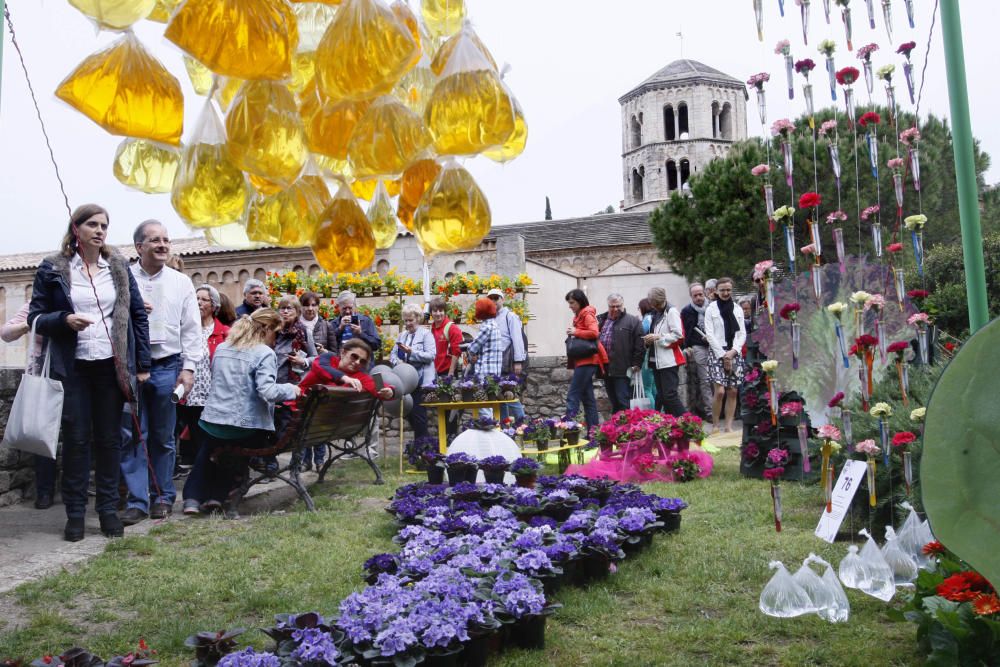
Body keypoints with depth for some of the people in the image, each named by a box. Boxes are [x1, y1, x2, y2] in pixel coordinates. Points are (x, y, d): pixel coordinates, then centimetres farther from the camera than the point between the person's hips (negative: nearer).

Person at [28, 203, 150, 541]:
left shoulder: (119, 266, 7)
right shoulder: (52, 268, 0)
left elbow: (138, 315, 8)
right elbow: (35, 317, 2)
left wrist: (143, 364, 4)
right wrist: (64, 319, -19)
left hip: (112, 366, 2)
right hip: (73, 367, -2)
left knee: (109, 438, 7)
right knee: (76, 438, 3)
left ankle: (108, 508, 17)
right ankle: (75, 512, 14)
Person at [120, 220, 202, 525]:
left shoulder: (181, 282, 8)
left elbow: (191, 328, 6)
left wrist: (188, 368, -1)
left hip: (167, 367, 1)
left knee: (163, 436, 9)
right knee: (133, 436, 1)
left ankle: (162, 496, 20)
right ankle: (137, 501, 8)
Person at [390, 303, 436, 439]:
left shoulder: (426, 334, -2)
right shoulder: (402, 335, 18)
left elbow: (431, 355, -14)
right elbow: (392, 354, 13)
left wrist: (411, 352, -21)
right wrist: (397, 361, -9)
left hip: (421, 380, -7)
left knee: (418, 411, -8)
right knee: (408, 410, 9)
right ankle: (424, 438, 21)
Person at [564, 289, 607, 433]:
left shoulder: (587, 314, -9)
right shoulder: (579, 315, 18)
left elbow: (594, 333, -22)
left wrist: (575, 332, -15)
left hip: (587, 360, -10)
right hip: (583, 360, 10)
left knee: (573, 396, -12)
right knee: (588, 398, 11)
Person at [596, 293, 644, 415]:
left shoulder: (633, 321, -1)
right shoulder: (600, 320, 15)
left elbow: (640, 345, -7)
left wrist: (636, 364, -11)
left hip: (623, 370, -6)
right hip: (606, 370, 6)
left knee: (624, 403, -7)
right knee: (614, 403, 14)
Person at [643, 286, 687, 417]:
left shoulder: (672, 312, -7)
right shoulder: (655, 313, 17)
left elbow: (678, 335, -16)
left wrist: (658, 337, -17)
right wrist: (649, 340, 6)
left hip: (669, 360, -9)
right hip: (657, 360, 9)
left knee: (669, 395, -12)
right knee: (661, 395, 10)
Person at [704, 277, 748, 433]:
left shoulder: (737, 309, 12)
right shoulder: (711, 309, 1)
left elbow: (742, 334, 9)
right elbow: (709, 334, -4)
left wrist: (733, 351, -7)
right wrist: (723, 354, -10)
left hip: (735, 354, 4)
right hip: (718, 354, -3)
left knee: (732, 392, 0)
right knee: (720, 391, -12)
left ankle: (729, 426, 6)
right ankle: (716, 426, -1)